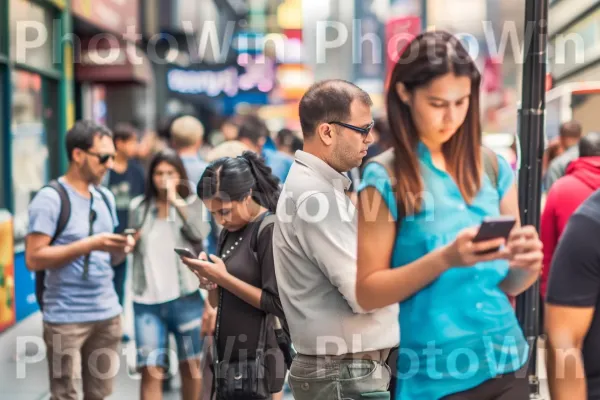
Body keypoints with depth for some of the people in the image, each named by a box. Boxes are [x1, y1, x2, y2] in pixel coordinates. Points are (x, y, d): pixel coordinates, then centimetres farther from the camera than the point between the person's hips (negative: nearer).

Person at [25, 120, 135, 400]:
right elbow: (33, 258, -16)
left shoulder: (105, 197, 12)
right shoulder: (50, 199, -10)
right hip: (66, 318, -6)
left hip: (108, 313, 7)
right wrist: (88, 245, -21)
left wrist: (121, 249, -4)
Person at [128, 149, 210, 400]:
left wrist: (176, 200, -17)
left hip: (185, 297, -1)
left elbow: (200, 233, -18)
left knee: (191, 366, 12)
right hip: (147, 301, 1)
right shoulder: (138, 207, 9)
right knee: (150, 370, -7)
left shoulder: (191, 204, 2)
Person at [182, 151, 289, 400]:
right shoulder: (230, 232, 9)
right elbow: (220, 302, 13)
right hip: (229, 357, 8)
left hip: (255, 361, -8)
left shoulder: (269, 230, -13)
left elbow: (280, 305, -18)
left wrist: (223, 278, -17)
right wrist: (209, 280, -8)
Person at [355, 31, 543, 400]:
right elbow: (368, 293, -10)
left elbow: (510, 284, 8)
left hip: (507, 363, 4)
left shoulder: (494, 167, 3)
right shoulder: (386, 178, -8)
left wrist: (529, 264, -13)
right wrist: (444, 259, -22)